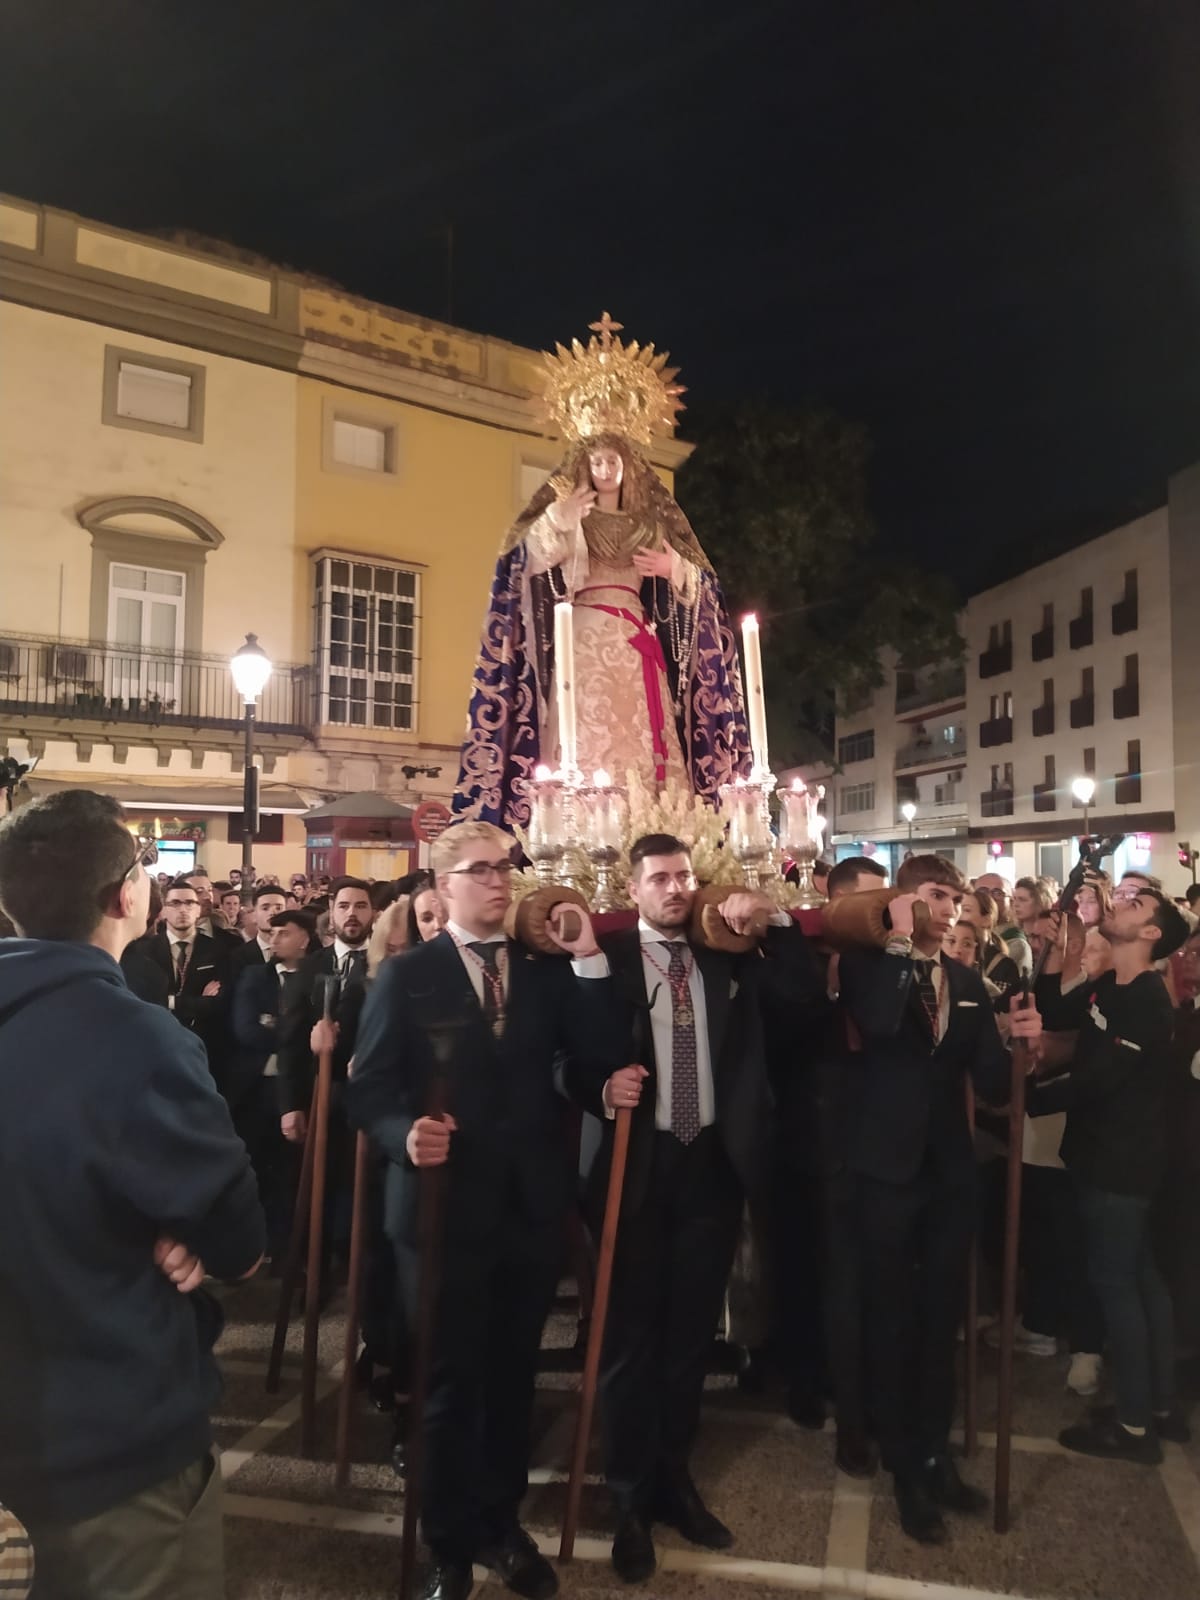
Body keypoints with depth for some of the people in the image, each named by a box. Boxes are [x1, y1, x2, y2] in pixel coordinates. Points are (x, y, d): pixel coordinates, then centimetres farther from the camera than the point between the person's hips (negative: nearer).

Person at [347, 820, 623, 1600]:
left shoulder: (547, 972, 3)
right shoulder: (407, 975, -5)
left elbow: (598, 1066, -8)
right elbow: (369, 1088, -8)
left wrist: (590, 961, -14)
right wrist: (406, 1134, -28)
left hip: (533, 1204, 3)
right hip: (448, 1203, -3)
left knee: (513, 1374, 20)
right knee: (452, 1381, 13)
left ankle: (503, 1524, 42)